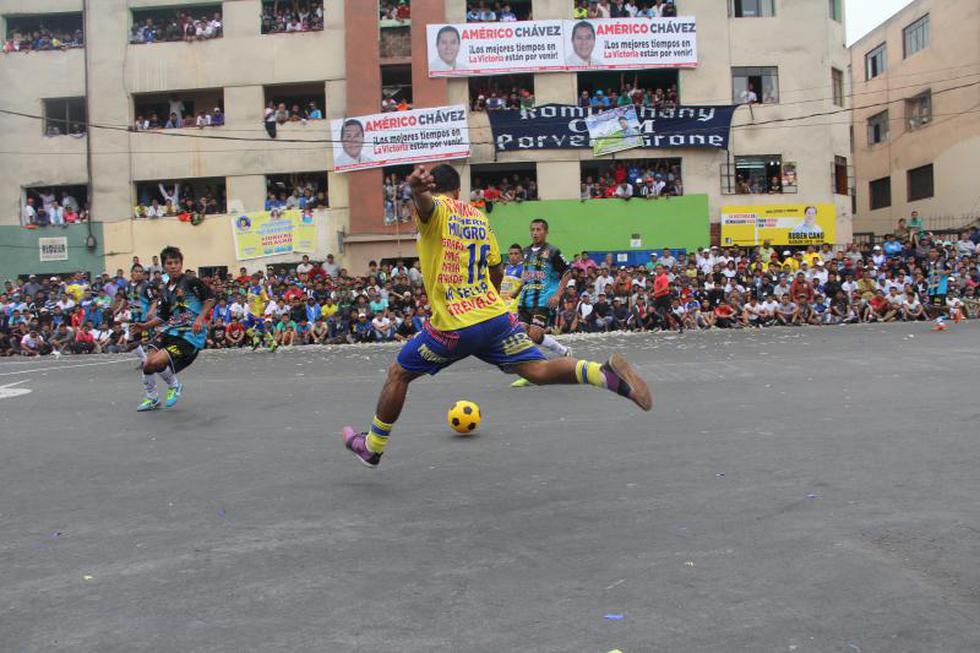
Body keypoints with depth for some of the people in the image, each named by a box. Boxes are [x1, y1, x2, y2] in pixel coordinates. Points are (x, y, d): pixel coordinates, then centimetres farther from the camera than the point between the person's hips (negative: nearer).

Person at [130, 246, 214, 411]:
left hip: (191, 333, -7)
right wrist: (145, 325, 6)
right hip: (171, 330, 7)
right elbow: (162, 317, 19)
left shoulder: (190, 281, -8)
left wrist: (200, 318, -17)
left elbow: (210, 299, -6)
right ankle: (152, 399, 24)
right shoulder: (165, 290, 13)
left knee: (156, 362, -21)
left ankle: (174, 386, 10)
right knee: (147, 364, 0)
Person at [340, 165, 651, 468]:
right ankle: (606, 373, -25)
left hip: (453, 327, -4)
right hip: (496, 315, 5)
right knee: (539, 370, 0)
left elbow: (426, 201, -29)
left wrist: (416, 188, -53)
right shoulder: (479, 216, 16)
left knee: (398, 374, 14)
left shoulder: (435, 210, -2)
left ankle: (372, 446, 27)